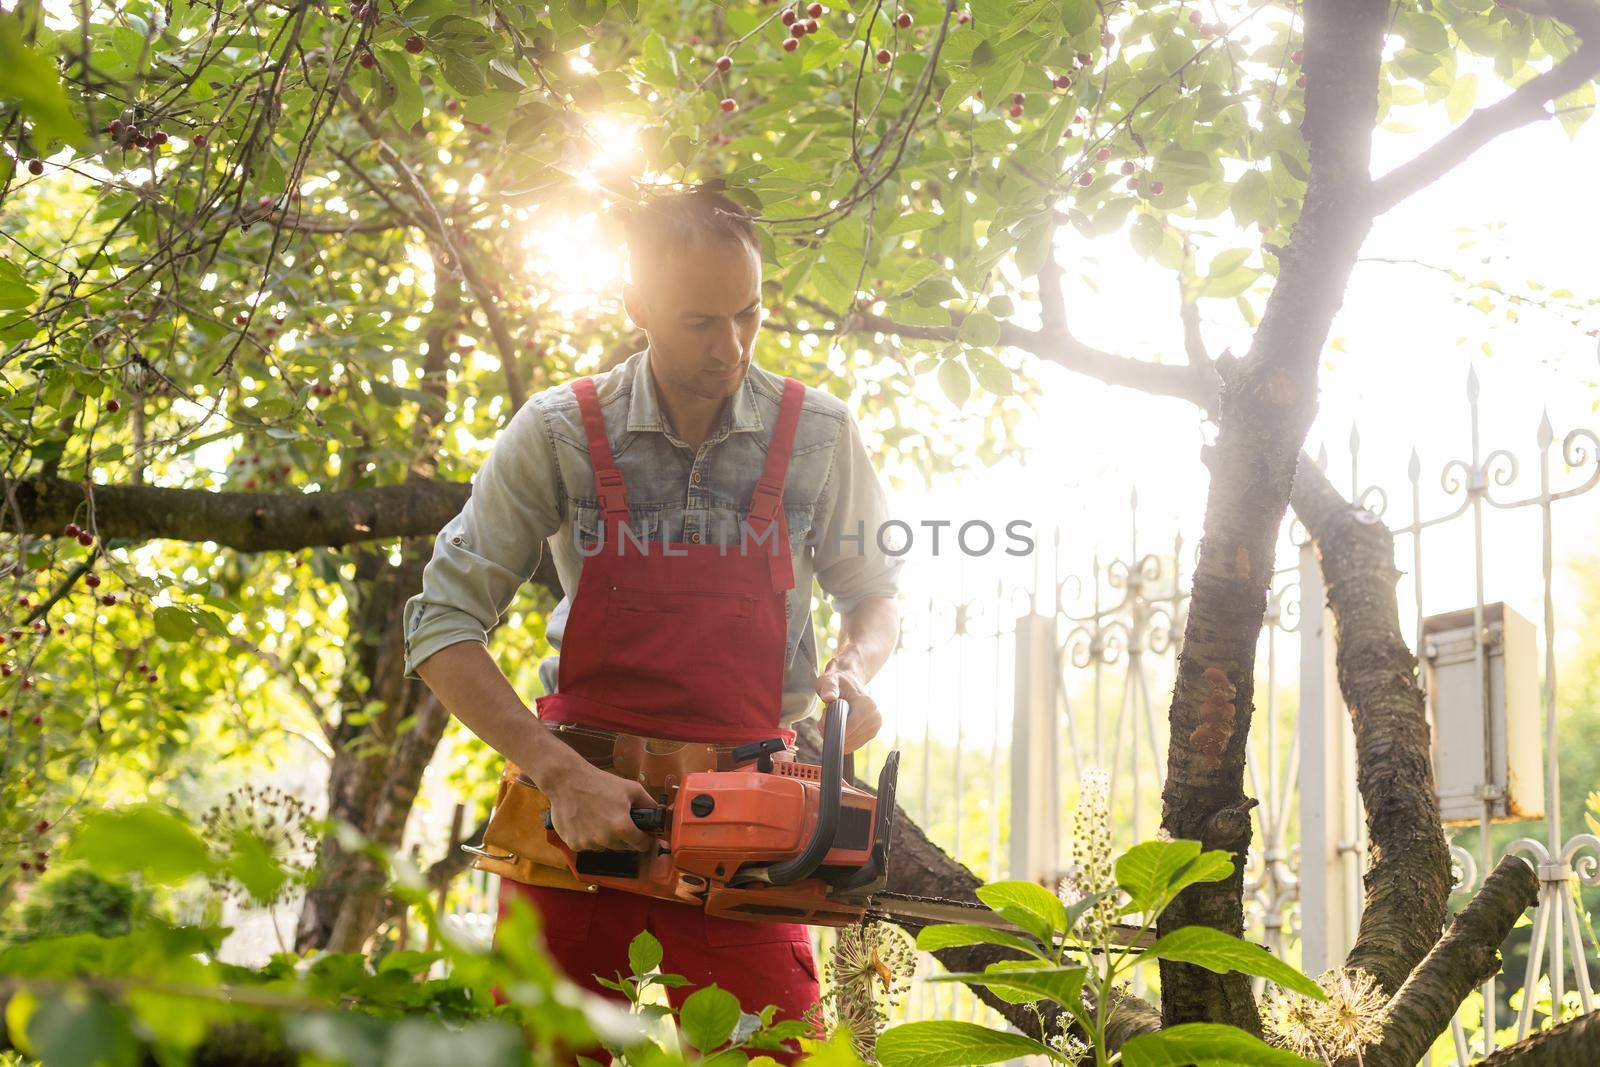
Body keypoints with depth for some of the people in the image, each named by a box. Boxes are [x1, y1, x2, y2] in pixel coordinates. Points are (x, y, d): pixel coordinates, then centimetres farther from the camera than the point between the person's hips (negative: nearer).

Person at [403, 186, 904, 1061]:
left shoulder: (818, 436, -1)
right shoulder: (560, 433, -6)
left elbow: (872, 594, 15)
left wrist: (854, 668, -8)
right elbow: (443, 627, -7)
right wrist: (560, 776, -17)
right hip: (580, 795, 0)